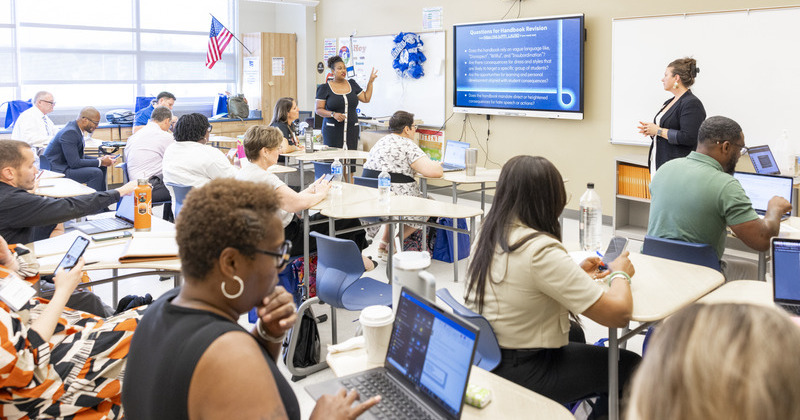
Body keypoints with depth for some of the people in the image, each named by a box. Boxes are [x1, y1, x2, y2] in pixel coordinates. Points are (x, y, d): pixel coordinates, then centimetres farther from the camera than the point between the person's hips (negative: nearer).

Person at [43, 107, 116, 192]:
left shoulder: (76, 129, 7)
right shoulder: (70, 132, -23)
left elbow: (79, 157, 13)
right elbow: (74, 163, -25)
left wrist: (101, 159, 1)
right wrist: (100, 162, -19)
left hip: (65, 164, 10)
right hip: (56, 170, -10)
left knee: (102, 168, 12)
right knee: (96, 173, -23)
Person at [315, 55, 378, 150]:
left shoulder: (352, 84, 13)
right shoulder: (325, 88, 1)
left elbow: (366, 99, 12)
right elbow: (319, 110, -2)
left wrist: (370, 82, 6)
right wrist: (333, 114, -18)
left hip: (352, 130, 3)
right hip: (333, 131, -3)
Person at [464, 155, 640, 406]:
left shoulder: (488, 234, -2)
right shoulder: (542, 251, -27)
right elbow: (618, 313, -24)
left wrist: (576, 273, 8)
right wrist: (620, 273, -5)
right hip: (520, 374, -8)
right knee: (631, 364, 9)